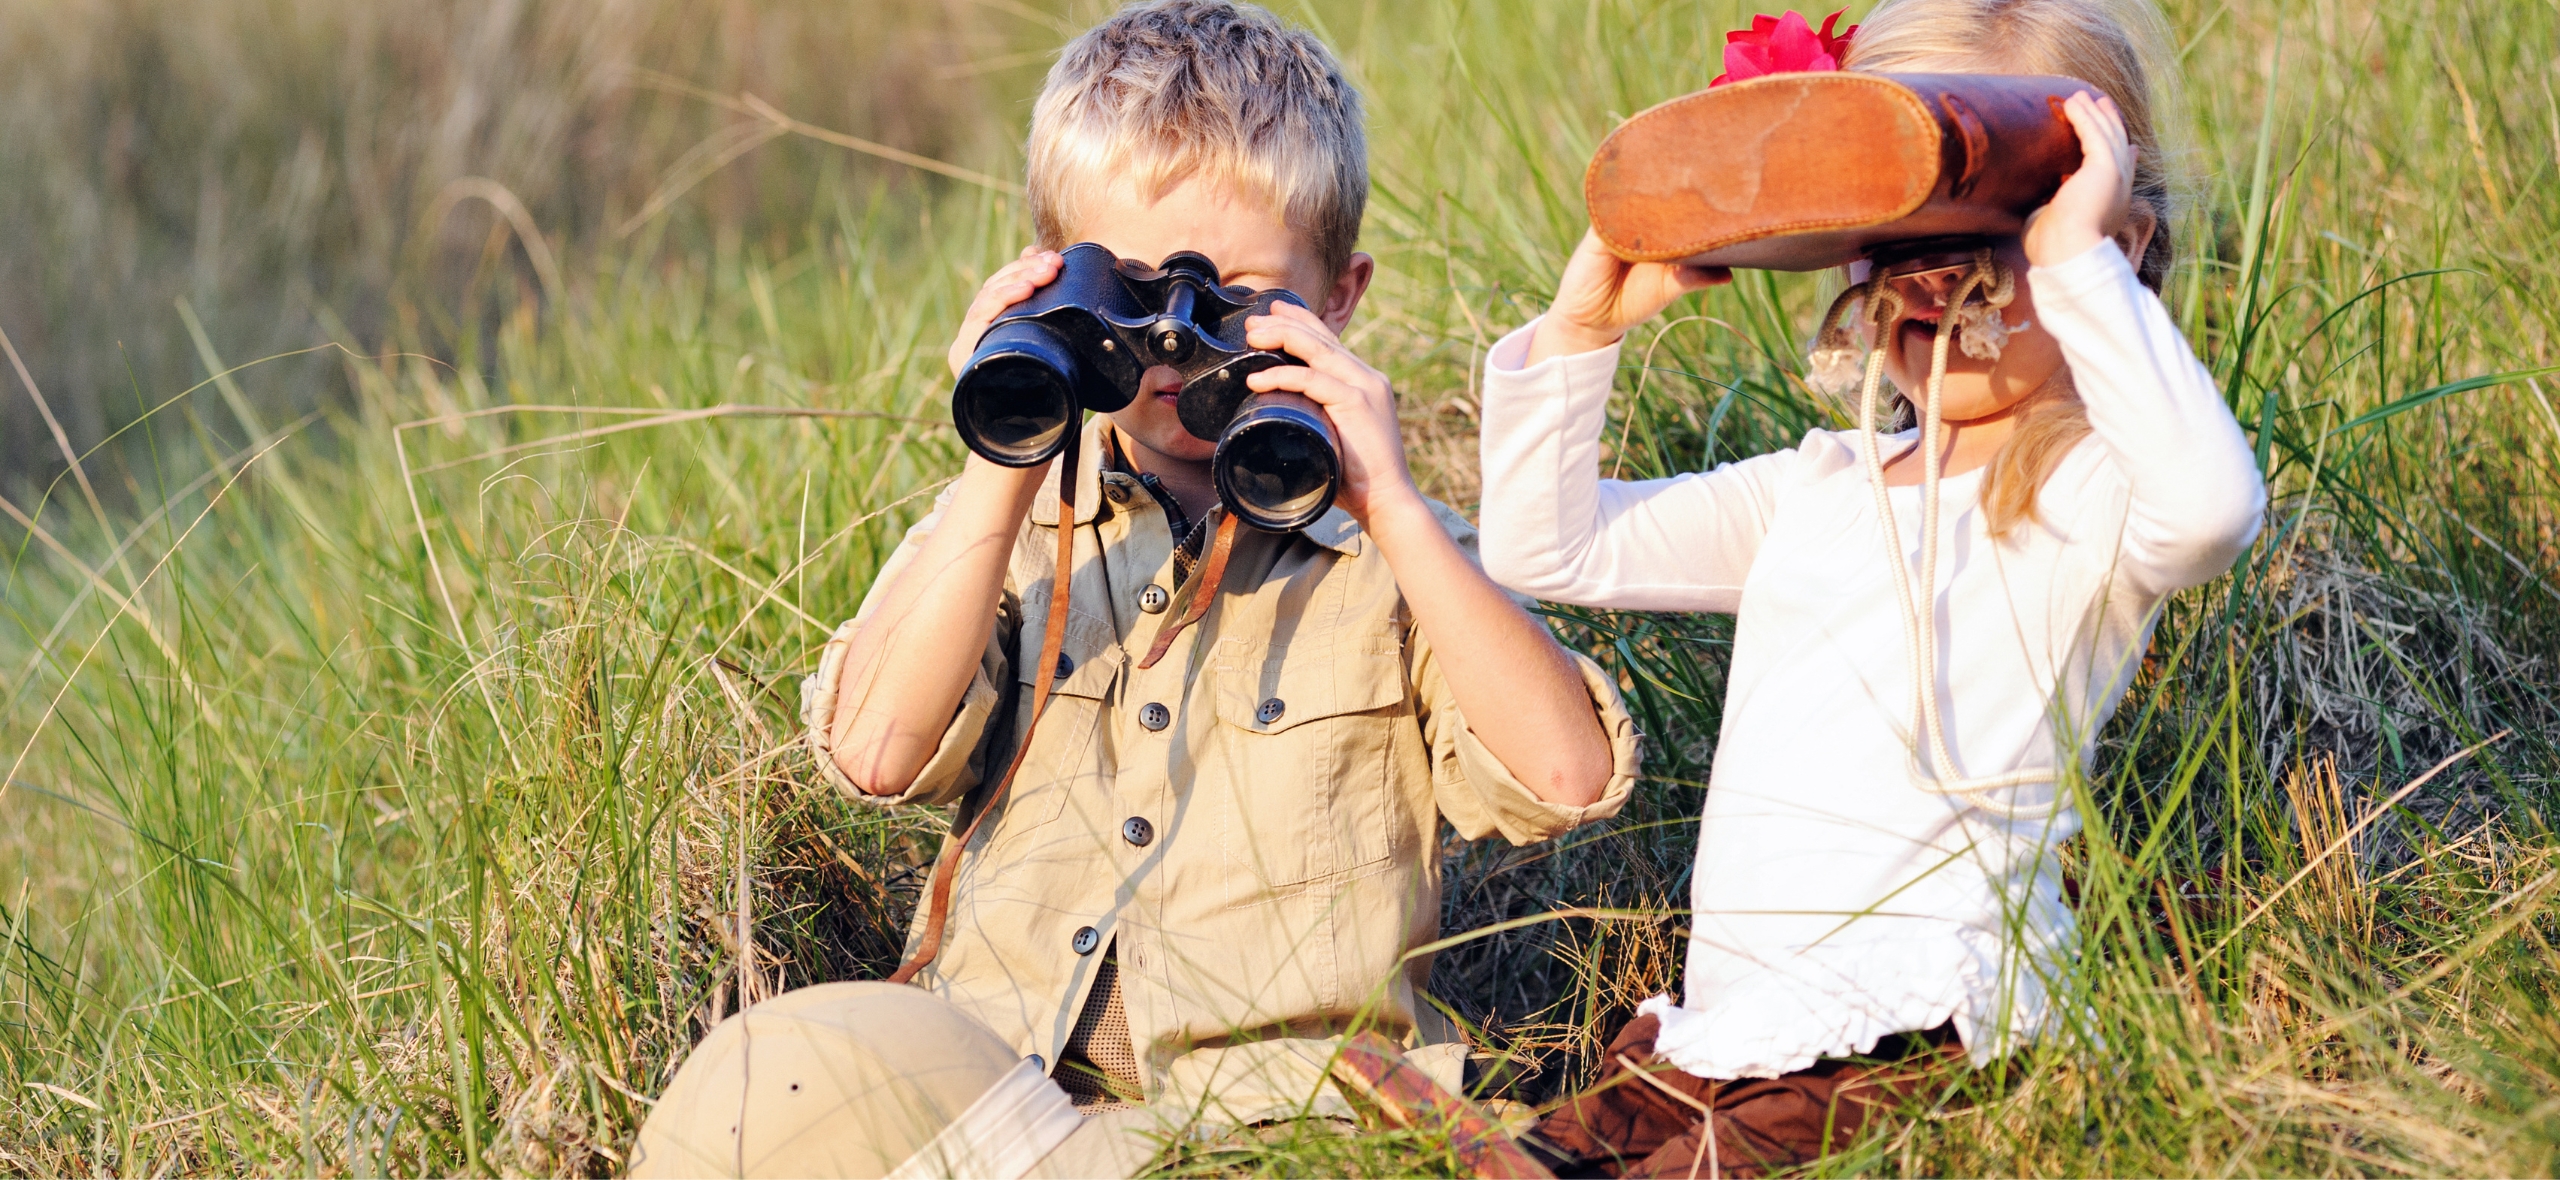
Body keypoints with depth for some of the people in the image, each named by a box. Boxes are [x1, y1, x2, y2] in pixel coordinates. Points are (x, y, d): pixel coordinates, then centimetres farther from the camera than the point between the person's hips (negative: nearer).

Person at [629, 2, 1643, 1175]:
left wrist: (1394, 506, -10)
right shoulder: (1003, 526, 18)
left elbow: (1568, 775, -6)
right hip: (973, 1081, 4)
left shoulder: (1381, 551, 12)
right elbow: (876, 751, -1)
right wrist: (1000, 479, -7)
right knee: (764, 1080, -29)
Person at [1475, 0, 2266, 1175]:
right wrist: (1581, 327, 10)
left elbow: (2209, 504, -30)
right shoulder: (1816, 490, 18)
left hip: (1909, 1048, -7)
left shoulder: (2086, 501, -5)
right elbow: (1547, 548, 22)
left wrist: (2079, 262, -25)